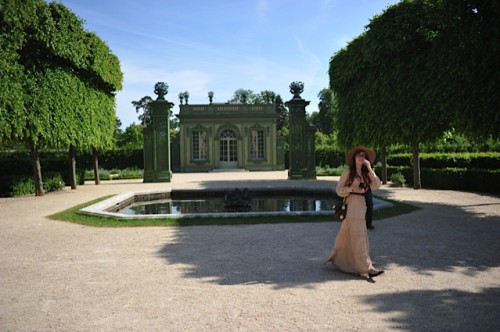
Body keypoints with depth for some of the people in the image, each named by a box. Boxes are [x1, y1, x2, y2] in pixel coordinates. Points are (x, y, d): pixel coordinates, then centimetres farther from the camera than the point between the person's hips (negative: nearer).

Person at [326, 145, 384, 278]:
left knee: (347, 234, 13)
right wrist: (353, 189, -17)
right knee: (358, 236, -9)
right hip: (351, 205, -6)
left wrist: (370, 169, -8)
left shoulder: (366, 173, 13)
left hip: (362, 205, 6)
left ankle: (337, 258, 29)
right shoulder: (348, 172, -1)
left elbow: (377, 185, -2)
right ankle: (366, 267, -10)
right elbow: (339, 189, -3)